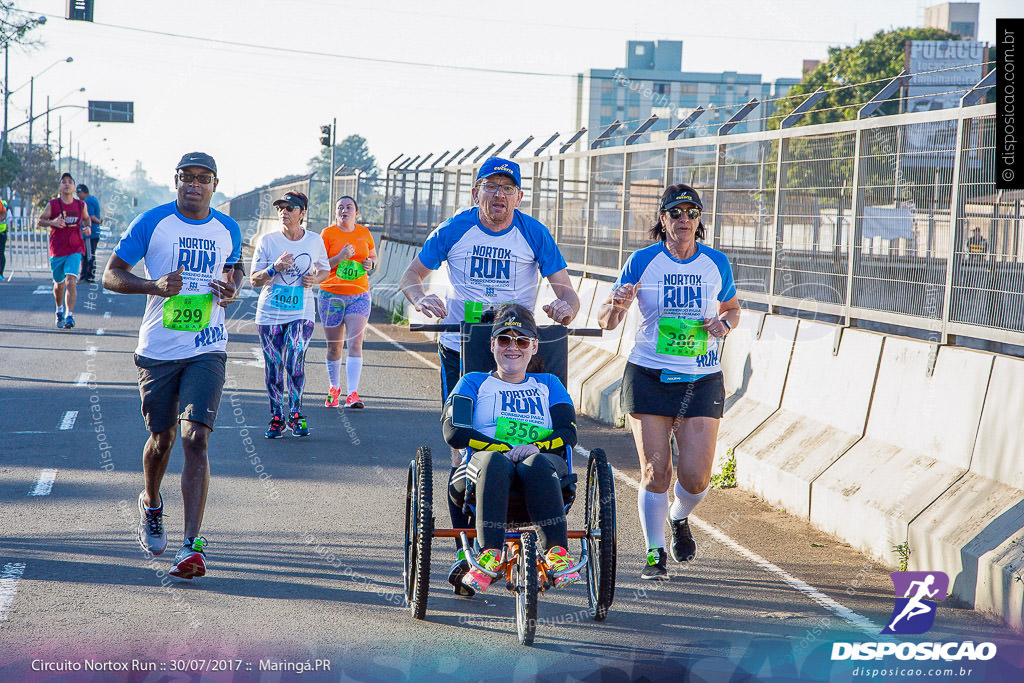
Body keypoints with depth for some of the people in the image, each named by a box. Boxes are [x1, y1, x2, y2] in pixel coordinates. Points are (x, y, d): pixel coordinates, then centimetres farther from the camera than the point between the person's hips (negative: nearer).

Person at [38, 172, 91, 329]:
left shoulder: (81, 205, 4)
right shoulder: (52, 204, -3)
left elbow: (86, 218, 23)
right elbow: (40, 221, 0)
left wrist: (87, 227, 0)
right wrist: (52, 223, -20)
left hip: (75, 250, 0)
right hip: (57, 250, 0)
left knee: (71, 281, -18)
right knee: (59, 284, 13)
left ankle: (69, 316, -22)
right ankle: (60, 310, 41)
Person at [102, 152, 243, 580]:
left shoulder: (228, 230, 6)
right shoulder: (152, 223, -3)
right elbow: (111, 275, -1)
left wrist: (232, 289, 2)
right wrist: (154, 285, -19)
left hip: (206, 349, 0)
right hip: (158, 349, 0)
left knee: (196, 441, -15)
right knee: (162, 439, 12)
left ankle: (192, 546, -20)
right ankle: (150, 505, 46)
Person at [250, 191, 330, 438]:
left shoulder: (314, 241, 4)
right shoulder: (267, 241, 0)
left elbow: (325, 270, 19)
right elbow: (254, 279, -1)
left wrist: (314, 279, -4)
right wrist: (275, 268, -20)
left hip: (301, 313, 0)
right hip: (270, 313, 1)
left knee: (295, 362, -17)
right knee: (273, 367, 3)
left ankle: (296, 414, -5)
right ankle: (277, 417, 16)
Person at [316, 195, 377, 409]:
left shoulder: (364, 233, 8)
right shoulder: (328, 233, -2)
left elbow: (374, 258, 22)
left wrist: (370, 264, -1)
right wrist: (340, 258, -20)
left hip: (359, 295, 1)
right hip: (331, 295, -1)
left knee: (355, 342, -12)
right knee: (334, 345, 6)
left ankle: (352, 393, -17)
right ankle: (334, 388, 26)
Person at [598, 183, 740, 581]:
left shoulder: (716, 263, 3)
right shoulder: (643, 262, -3)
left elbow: (731, 308, 20)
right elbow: (606, 321, 0)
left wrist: (725, 324, -3)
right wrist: (618, 305, -22)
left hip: (702, 380, 1)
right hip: (649, 378, -1)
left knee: (696, 475, -6)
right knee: (655, 471, -5)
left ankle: (679, 518, 29)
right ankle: (654, 554, 12)